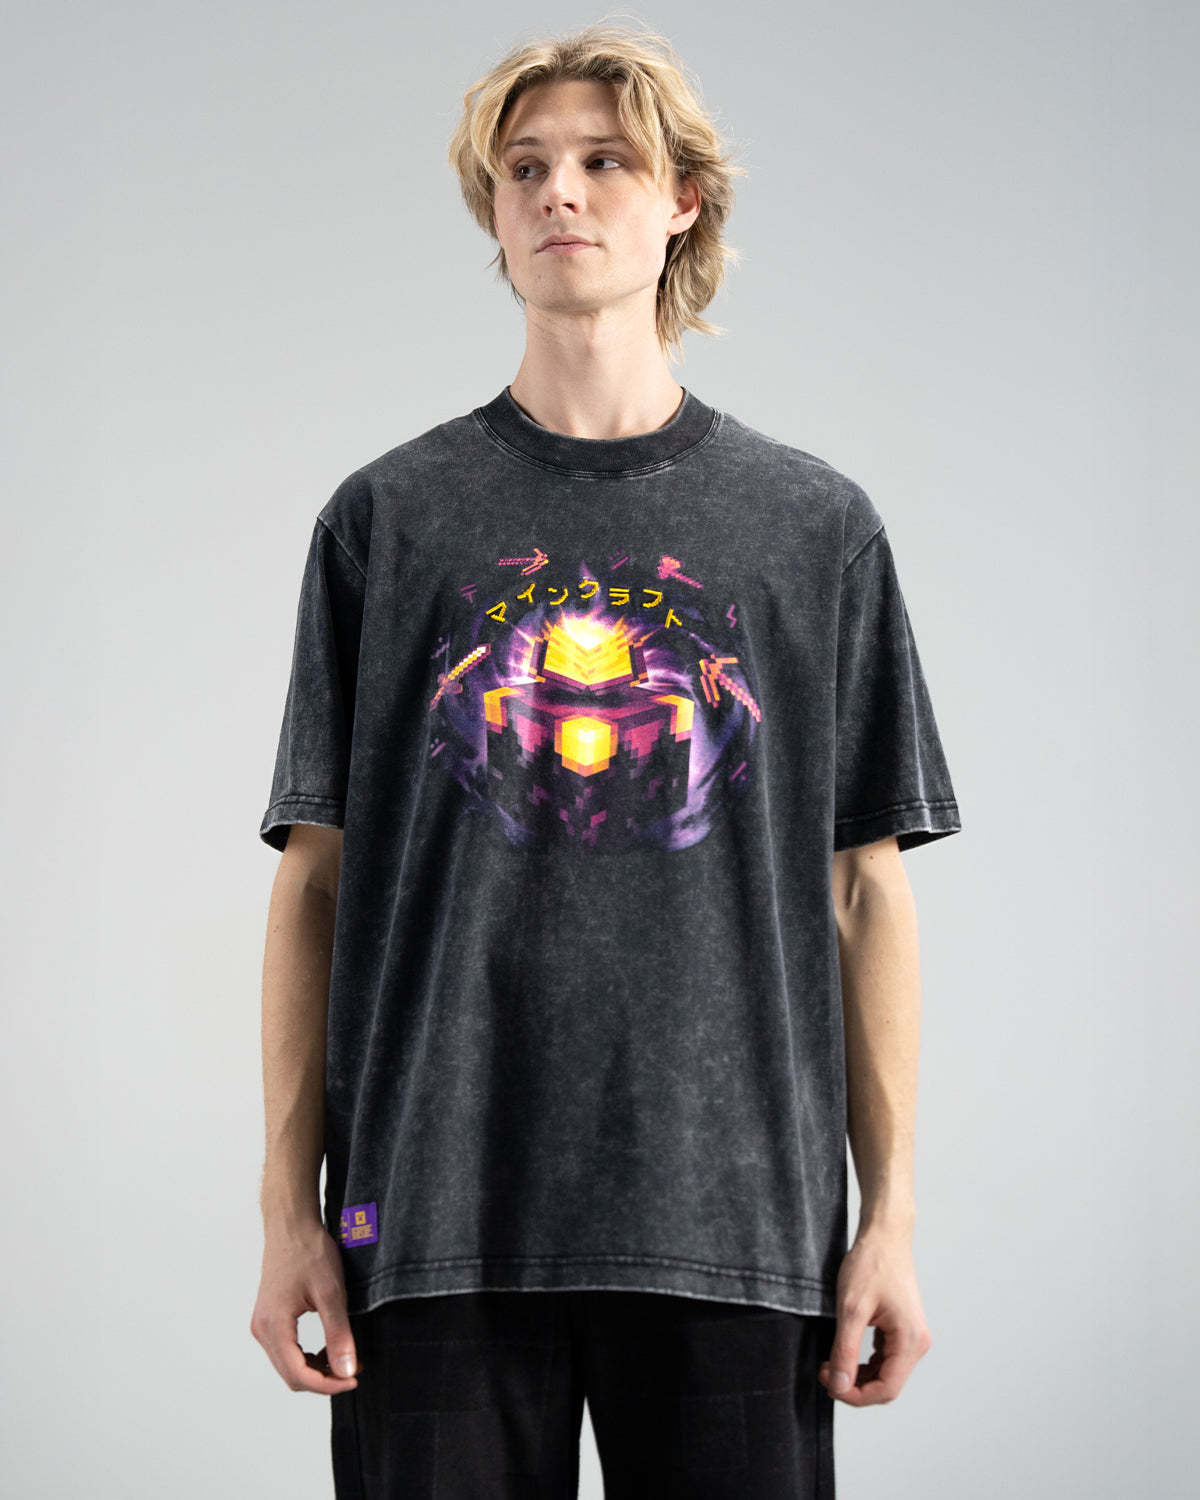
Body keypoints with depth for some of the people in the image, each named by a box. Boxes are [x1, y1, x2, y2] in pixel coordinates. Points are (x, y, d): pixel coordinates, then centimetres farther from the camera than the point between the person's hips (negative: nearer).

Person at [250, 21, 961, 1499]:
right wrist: (288, 1207, 1)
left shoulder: (817, 525, 8)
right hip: (439, 1213, 0)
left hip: (735, 1221, 0)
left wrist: (891, 1213, 3)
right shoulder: (387, 518, 7)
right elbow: (315, 880, 6)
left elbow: (866, 889, 8)